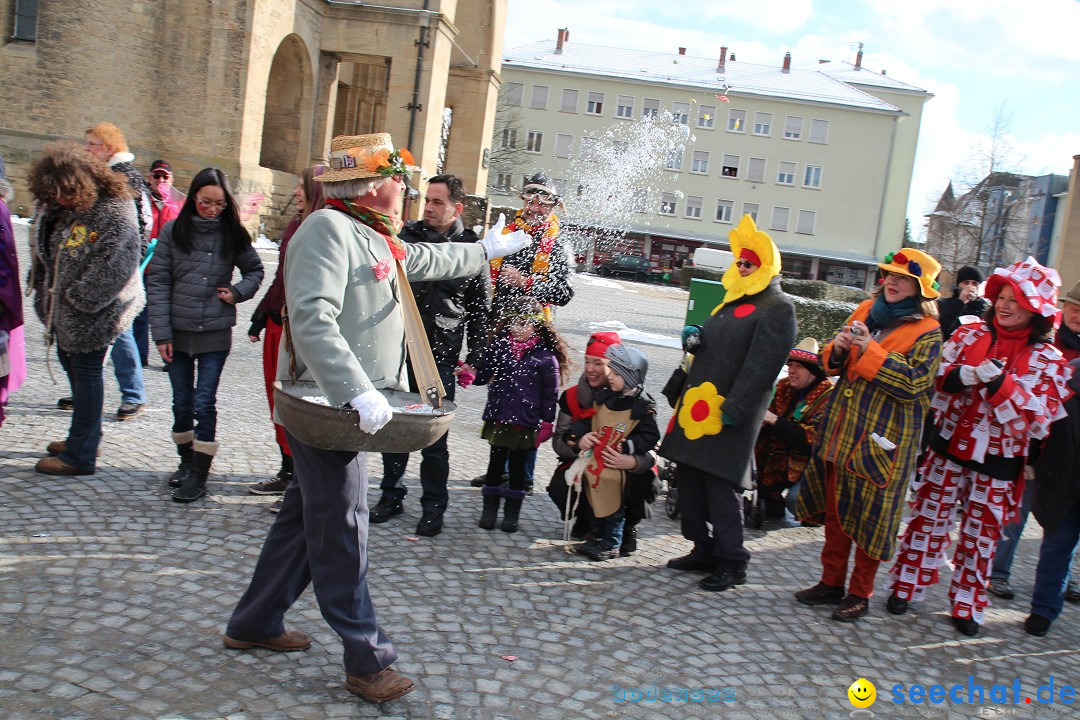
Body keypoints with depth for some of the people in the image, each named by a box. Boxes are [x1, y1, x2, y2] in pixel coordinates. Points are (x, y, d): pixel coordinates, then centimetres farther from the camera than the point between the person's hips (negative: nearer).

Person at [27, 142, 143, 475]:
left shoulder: (115, 214, -22)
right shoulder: (56, 206, 3)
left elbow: (113, 270, -25)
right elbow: (42, 249, 18)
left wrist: (76, 298, -19)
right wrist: (45, 291, 11)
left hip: (92, 314, -9)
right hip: (64, 309, 9)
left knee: (86, 372, -1)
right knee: (71, 364, 19)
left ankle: (81, 455, 9)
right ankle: (85, 436, 36)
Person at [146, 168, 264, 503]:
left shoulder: (233, 234, 1)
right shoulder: (173, 231, -1)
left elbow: (255, 270, 15)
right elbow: (157, 282, -1)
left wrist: (238, 292, -6)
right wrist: (161, 333, -5)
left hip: (216, 333, -1)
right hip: (178, 331, 1)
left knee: (204, 402, -3)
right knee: (182, 402, 11)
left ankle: (199, 475, 3)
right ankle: (187, 460, 29)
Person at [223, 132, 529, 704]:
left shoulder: (374, 238, 16)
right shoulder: (329, 228, -16)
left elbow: (427, 260, 36)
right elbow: (312, 318, -29)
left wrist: (487, 249, 46)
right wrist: (358, 391, -35)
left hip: (347, 404, 10)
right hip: (326, 403, -10)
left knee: (305, 516, 18)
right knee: (341, 530, -2)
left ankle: (255, 624, 32)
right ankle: (367, 661, 8)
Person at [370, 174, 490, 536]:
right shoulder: (407, 235, 4)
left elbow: (480, 310, 5)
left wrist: (473, 360, 1)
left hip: (440, 356, -2)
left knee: (434, 438, 3)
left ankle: (433, 507, 17)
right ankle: (392, 494, 29)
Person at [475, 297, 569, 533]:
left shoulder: (546, 357, -8)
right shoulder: (499, 347, 0)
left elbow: (550, 393, -4)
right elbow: (483, 375, 5)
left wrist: (547, 422, -6)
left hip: (526, 422, -2)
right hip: (498, 417, 2)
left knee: (518, 465, 11)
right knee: (496, 462, 12)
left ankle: (512, 513, 23)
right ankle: (490, 509, 24)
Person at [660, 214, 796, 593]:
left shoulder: (777, 307, -9)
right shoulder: (734, 299, 20)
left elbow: (762, 364, -17)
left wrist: (734, 408, -22)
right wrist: (695, 339, 5)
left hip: (727, 414, -9)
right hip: (698, 406, 9)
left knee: (721, 489, -4)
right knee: (690, 483, 13)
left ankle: (731, 562, 9)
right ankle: (703, 550, 26)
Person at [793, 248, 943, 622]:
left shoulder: (927, 332, -8)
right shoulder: (866, 310, 9)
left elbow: (913, 383, -21)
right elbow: (833, 366, 14)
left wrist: (870, 351, -23)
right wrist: (838, 350, -9)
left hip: (881, 441, -6)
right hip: (840, 432, 6)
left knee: (870, 518, 5)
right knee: (835, 511, 15)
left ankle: (860, 594, 21)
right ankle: (831, 582, 30)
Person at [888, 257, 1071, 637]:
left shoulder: (1047, 359, -5)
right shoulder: (970, 333, -1)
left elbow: (1037, 416, -13)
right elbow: (935, 377, -2)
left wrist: (999, 382, -26)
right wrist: (964, 376, -23)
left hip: (997, 462, -1)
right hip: (949, 447, 1)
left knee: (982, 534, 10)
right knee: (928, 519, 9)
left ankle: (966, 605, 26)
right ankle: (906, 586, 24)